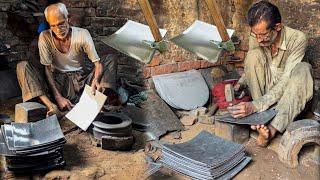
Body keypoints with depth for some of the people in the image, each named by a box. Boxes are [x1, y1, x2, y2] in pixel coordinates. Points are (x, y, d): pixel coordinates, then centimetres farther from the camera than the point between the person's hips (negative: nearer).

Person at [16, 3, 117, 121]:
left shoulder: (82, 34, -10)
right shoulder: (45, 37, -9)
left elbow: (97, 63, -14)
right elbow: (48, 69, -11)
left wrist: (96, 80, -37)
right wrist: (58, 97, -23)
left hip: (81, 79, 0)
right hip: (57, 82, 0)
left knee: (111, 59, -17)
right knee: (22, 66, -21)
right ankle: (51, 107, -38)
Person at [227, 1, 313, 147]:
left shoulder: (297, 39, -24)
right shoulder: (255, 38, -11)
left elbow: (286, 80, -31)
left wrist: (256, 105, -41)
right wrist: (240, 83, -17)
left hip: (288, 95, -3)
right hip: (265, 89, 3)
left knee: (302, 68, -33)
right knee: (254, 55, -22)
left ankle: (273, 128, -44)